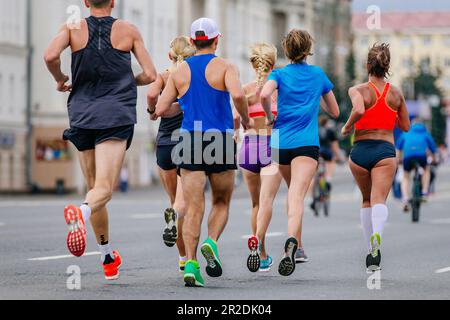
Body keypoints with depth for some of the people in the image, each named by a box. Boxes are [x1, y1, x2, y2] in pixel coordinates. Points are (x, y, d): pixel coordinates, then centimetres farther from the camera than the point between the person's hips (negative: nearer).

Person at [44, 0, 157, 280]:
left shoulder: (73, 28, 5)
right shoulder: (128, 31, 5)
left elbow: (51, 56, -13)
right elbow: (150, 75, 3)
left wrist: (60, 79, 7)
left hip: (82, 116, 2)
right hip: (116, 117, -2)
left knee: (94, 186, 16)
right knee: (104, 189, -13)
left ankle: (109, 258, 21)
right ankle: (82, 212, -47)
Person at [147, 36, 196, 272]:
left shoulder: (163, 77, 3)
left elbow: (152, 94, -18)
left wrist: (152, 110, 2)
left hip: (165, 144, 1)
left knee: (175, 199, 16)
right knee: (183, 201, -8)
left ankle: (184, 259, 18)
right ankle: (175, 215, -46)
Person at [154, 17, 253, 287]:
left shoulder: (179, 72, 9)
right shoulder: (225, 67, 0)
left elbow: (160, 109, 5)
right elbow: (238, 94, -19)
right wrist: (246, 119, -2)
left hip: (190, 141, 2)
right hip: (221, 142, -2)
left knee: (194, 208, -1)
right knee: (222, 203, 16)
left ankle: (191, 264, -14)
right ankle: (211, 242, -10)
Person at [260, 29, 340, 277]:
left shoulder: (280, 75, 5)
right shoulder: (319, 75, 11)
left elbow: (264, 94, -18)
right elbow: (334, 111, 20)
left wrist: (270, 117, 0)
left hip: (281, 143, 2)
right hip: (307, 145, -1)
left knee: (293, 192, 24)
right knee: (297, 196, -18)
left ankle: (297, 244, 31)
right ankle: (292, 242, -42)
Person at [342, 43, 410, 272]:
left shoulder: (358, 90, -3)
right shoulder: (396, 94, 7)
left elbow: (359, 110, -25)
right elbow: (405, 126, 14)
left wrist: (347, 127, -7)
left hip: (360, 150, 0)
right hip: (385, 151, 0)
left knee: (367, 201, 20)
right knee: (379, 200, -12)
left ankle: (371, 250, 21)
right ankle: (377, 233, -44)